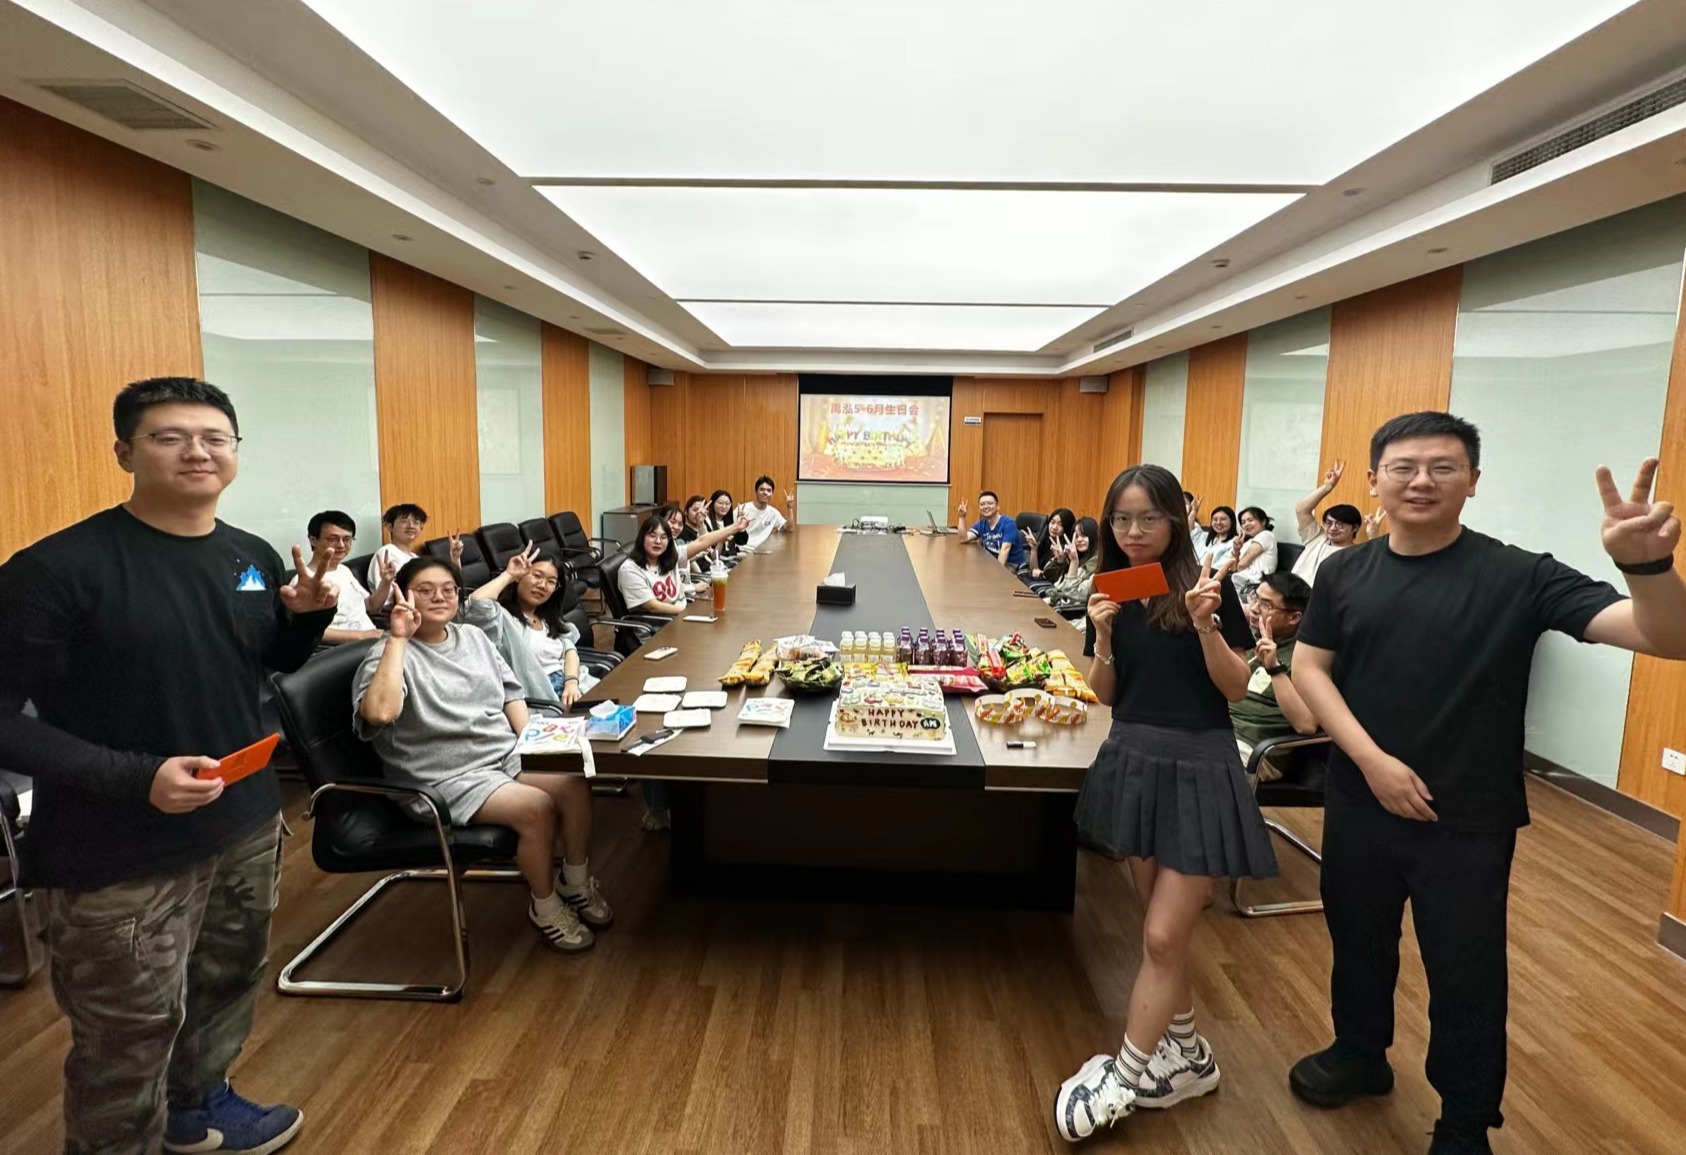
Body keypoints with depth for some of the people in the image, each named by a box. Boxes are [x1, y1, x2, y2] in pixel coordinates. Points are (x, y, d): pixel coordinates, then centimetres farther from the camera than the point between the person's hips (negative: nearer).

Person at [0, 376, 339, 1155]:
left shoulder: (254, 557, 1)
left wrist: (308, 615, -5)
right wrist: (135, 777, -28)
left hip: (248, 826, 6)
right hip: (118, 854, -6)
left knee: (229, 982, 24)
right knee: (128, 1037, 9)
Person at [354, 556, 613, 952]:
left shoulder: (473, 637, 12)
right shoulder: (388, 653, -9)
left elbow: (511, 694, 15)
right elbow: (379, 712, -30)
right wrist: (398, 638, -25)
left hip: (507, 752, 7)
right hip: (450, 777, -6)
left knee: (576, 783, -17)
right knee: (537, 807, -28)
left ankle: (576, 881, 6)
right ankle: (544, 905, -2)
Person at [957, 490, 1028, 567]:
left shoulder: (1008, 523, -12)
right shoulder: (981, 524, 8)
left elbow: (1005, 549, -22)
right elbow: (964, 538, -3)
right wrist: (962, 517, -11)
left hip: (1012, 565, -6)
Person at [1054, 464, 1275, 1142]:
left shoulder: (1208, 587, -7)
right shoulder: (1112, 593, 4)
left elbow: (1237, 689, -8)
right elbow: (1105, 695, 5)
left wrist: (1205, 625, -22)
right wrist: (1102, 637, -12)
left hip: (1198, 767, -4)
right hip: (1133, 760, 5)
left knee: (1163, 937, -2)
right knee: (1162, 928, 16)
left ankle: (1122, 1079, 15)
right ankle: (1188, 1053, 36)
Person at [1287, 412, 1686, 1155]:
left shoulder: (1517, 575, -11)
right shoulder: (1344, 573, -2)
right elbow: (1308, 669, -1)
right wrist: (1371, 760, -13)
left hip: (1468, 820, -2)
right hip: (1358, 805, 3)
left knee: (1467, 979, 12)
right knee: (1358, 944, 21)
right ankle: (1359, 1054, 47)